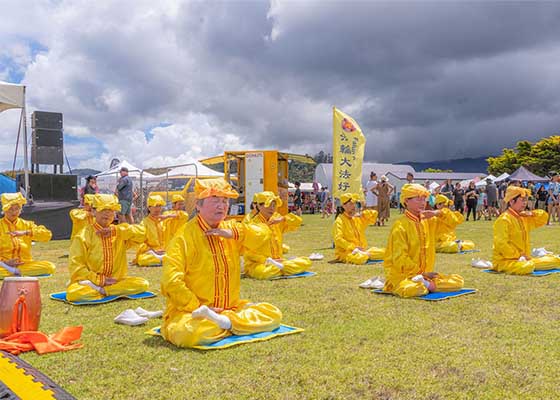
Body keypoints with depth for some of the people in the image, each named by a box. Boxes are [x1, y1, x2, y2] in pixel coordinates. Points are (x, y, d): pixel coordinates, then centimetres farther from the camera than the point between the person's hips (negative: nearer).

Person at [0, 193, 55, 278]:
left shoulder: (26, 225, 13)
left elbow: (47, 235, -3)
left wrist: (26, 232, -15)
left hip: (25, 264, 3)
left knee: (50, 267, -26)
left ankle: (14, 271, -21)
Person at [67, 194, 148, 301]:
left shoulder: (119, 232, 9)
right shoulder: (84, 235, -1)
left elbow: (142, 232, -8)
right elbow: (75, 265, -7)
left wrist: (114, 231, -12)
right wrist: (99, 280, -15)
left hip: (116, 281, 3)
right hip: (92, 280, -3)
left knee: (143, 284, -22)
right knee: (73, 293, -33)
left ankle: (101, 290, -20)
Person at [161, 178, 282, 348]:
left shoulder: (229, 228, 9)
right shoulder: (186, 236, -12)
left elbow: (262, 234, 0)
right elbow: (171, 280, -19)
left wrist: (235, 233, -15)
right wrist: (197, 307, -21)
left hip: (231, 307, 6)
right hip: (190, 310, -6)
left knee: (273, 315, -7)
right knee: (190, 334, -38)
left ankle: (223, 321, -18)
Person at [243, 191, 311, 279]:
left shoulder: (277, 220, 11)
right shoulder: (253, 223, -8)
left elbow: (298, 221, 9)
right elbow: (247, 251, -11)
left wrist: (282, 219, -7)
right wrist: (267, 260, -18)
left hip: (277, 260, 6)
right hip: (257, 263, -5)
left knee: (306, 262, -9)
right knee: (262, 272, -42)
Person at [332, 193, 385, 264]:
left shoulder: (358, 218, 11)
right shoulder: (339, 221, -10)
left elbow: (374, 213, 12)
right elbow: (338, 239, -20)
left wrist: (362, 215, -5)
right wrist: (354, 247, -23)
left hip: (362, 249, 5)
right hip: (346, 252, -5)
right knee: (360, 258, -35)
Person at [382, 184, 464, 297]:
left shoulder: (429, 221, 9)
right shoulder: (400, 225, -11)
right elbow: (400, 258, -15)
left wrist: (438, 213, -9)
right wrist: (422, 273, -14)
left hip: (424, 273, 7)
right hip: (402, 275, -7)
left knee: (458, 281, -5)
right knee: (416, 290, -39)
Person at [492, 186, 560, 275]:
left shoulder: (524, 218, 13)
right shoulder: (504, 220, -15)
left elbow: (543, 216, 24)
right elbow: (501, 244, -22)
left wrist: (531, 213, 4)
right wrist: (518, 256, -20)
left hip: (524, 259, 7)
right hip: (505, 261, -7)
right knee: (528, 267, -37)